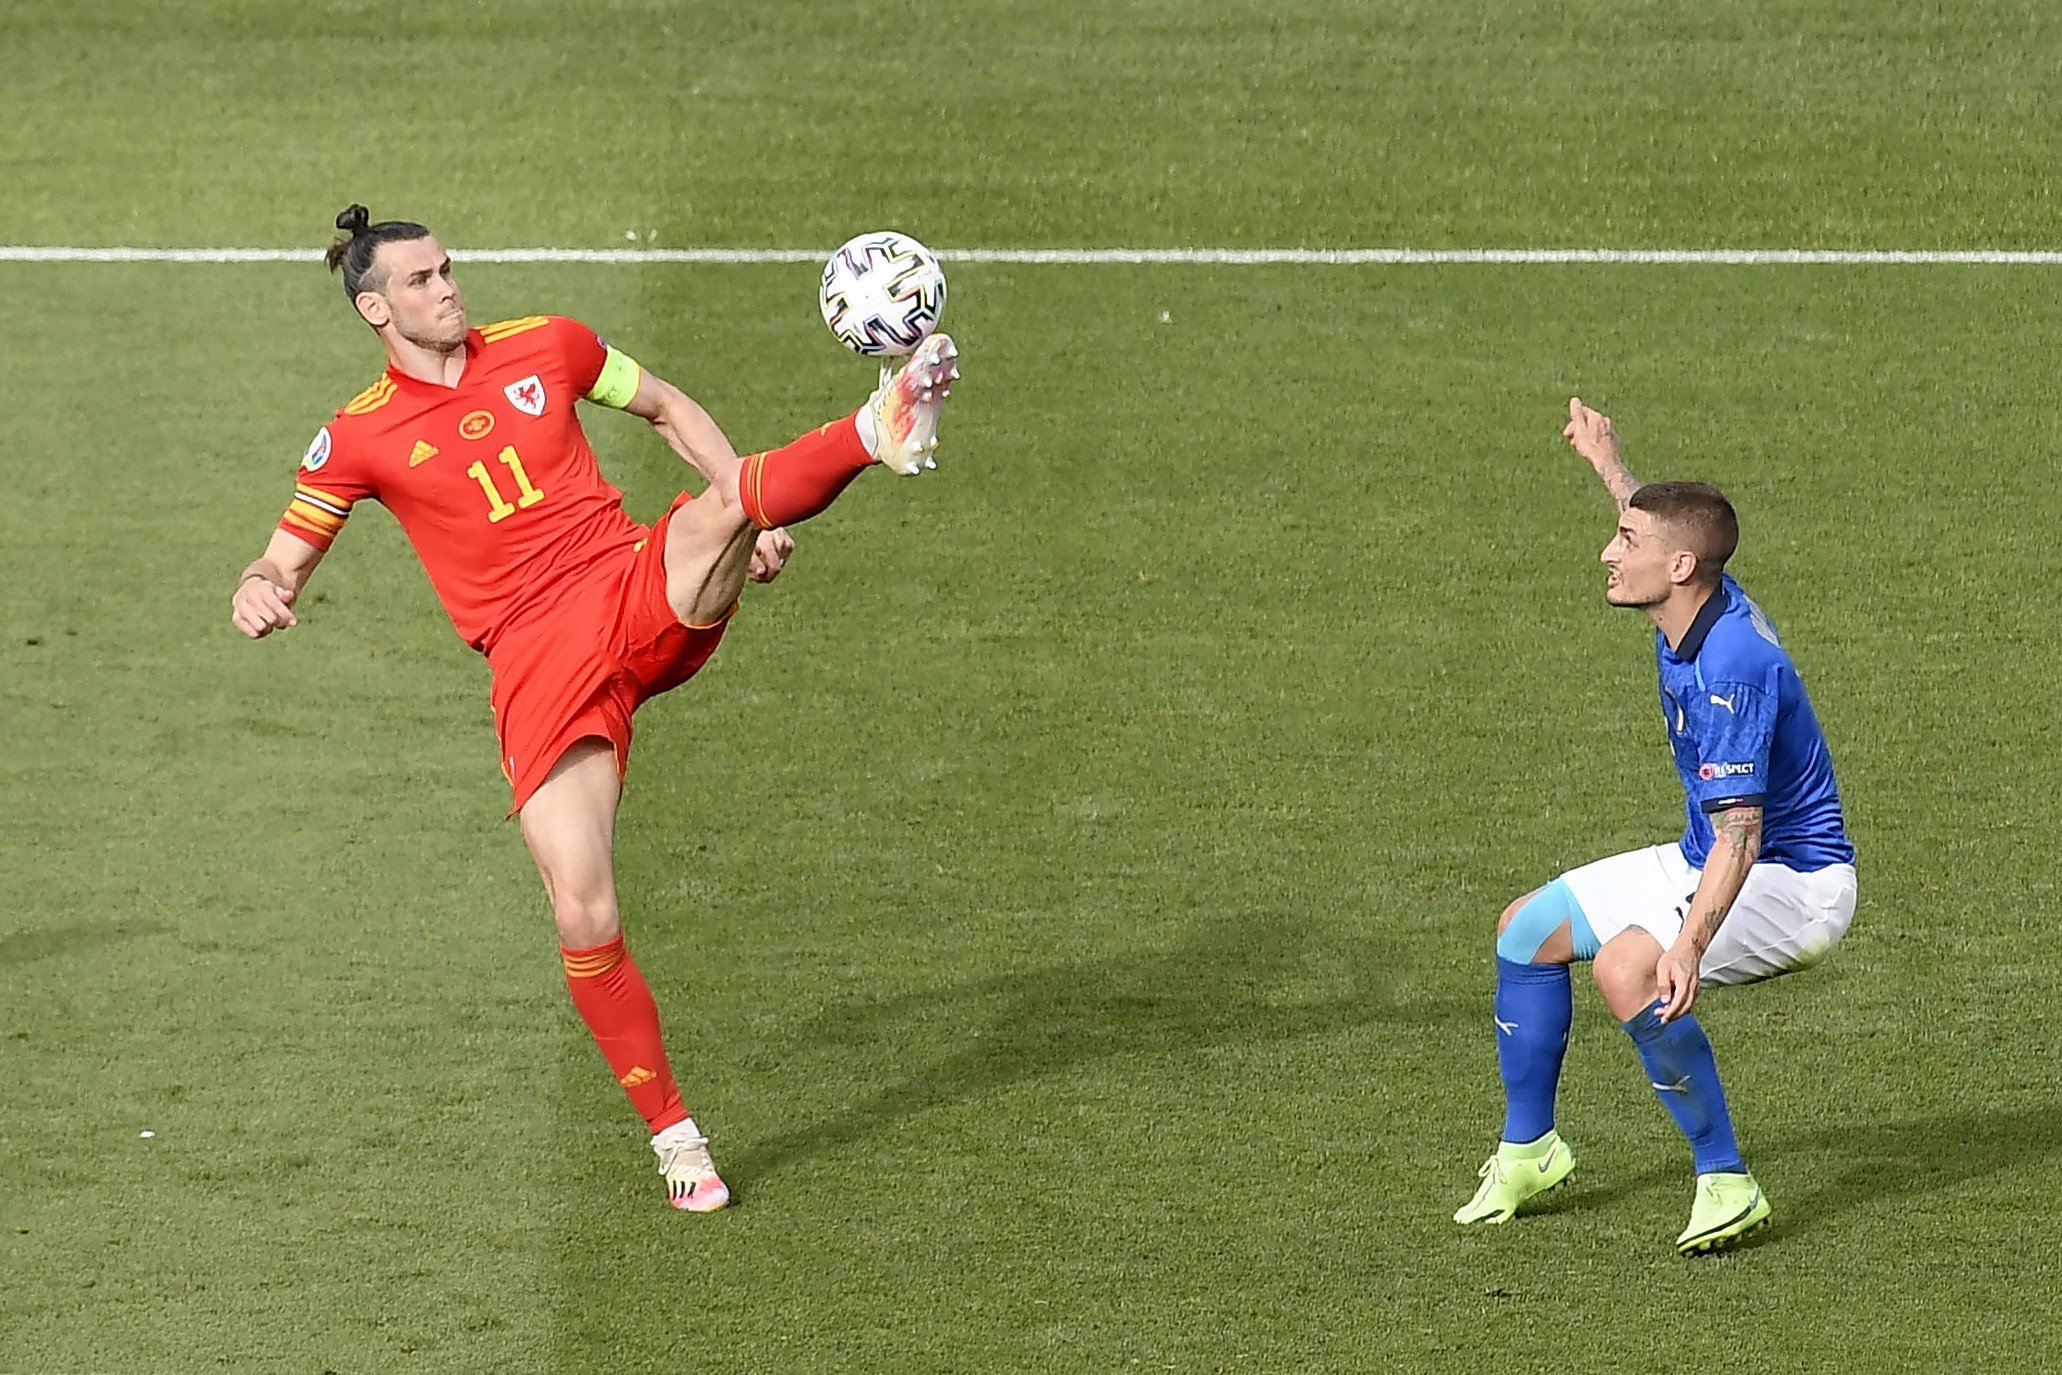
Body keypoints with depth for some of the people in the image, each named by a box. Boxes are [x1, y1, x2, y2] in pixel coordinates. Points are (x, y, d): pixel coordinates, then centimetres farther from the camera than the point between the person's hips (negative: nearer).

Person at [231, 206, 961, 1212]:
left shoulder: (544, 347, 10)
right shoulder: (358, 439, 4)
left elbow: (667, 408, 24)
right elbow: (282, 563, 10)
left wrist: (748, 509, 12)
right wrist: (258, 595, -15)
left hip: (645, 593, 2)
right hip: (538, 666, -2)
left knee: (721, 507, -32)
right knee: (583, 918, -13)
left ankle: (882, 434, -55)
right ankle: (672, 1135, 1)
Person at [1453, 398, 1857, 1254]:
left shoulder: (1730, 670, -31)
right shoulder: (1694, 606, -4)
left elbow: (1741, 829, -39)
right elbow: (1665, 525, 23)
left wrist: (1689, 943, -52)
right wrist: (1608, 463, 38)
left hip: (1795, 879, -11)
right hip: (1706, 862, 11)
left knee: (1627, 968, -34)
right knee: (1529, 928, 14)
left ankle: (1725, 1183, -22)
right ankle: (1528, 1151, 31)